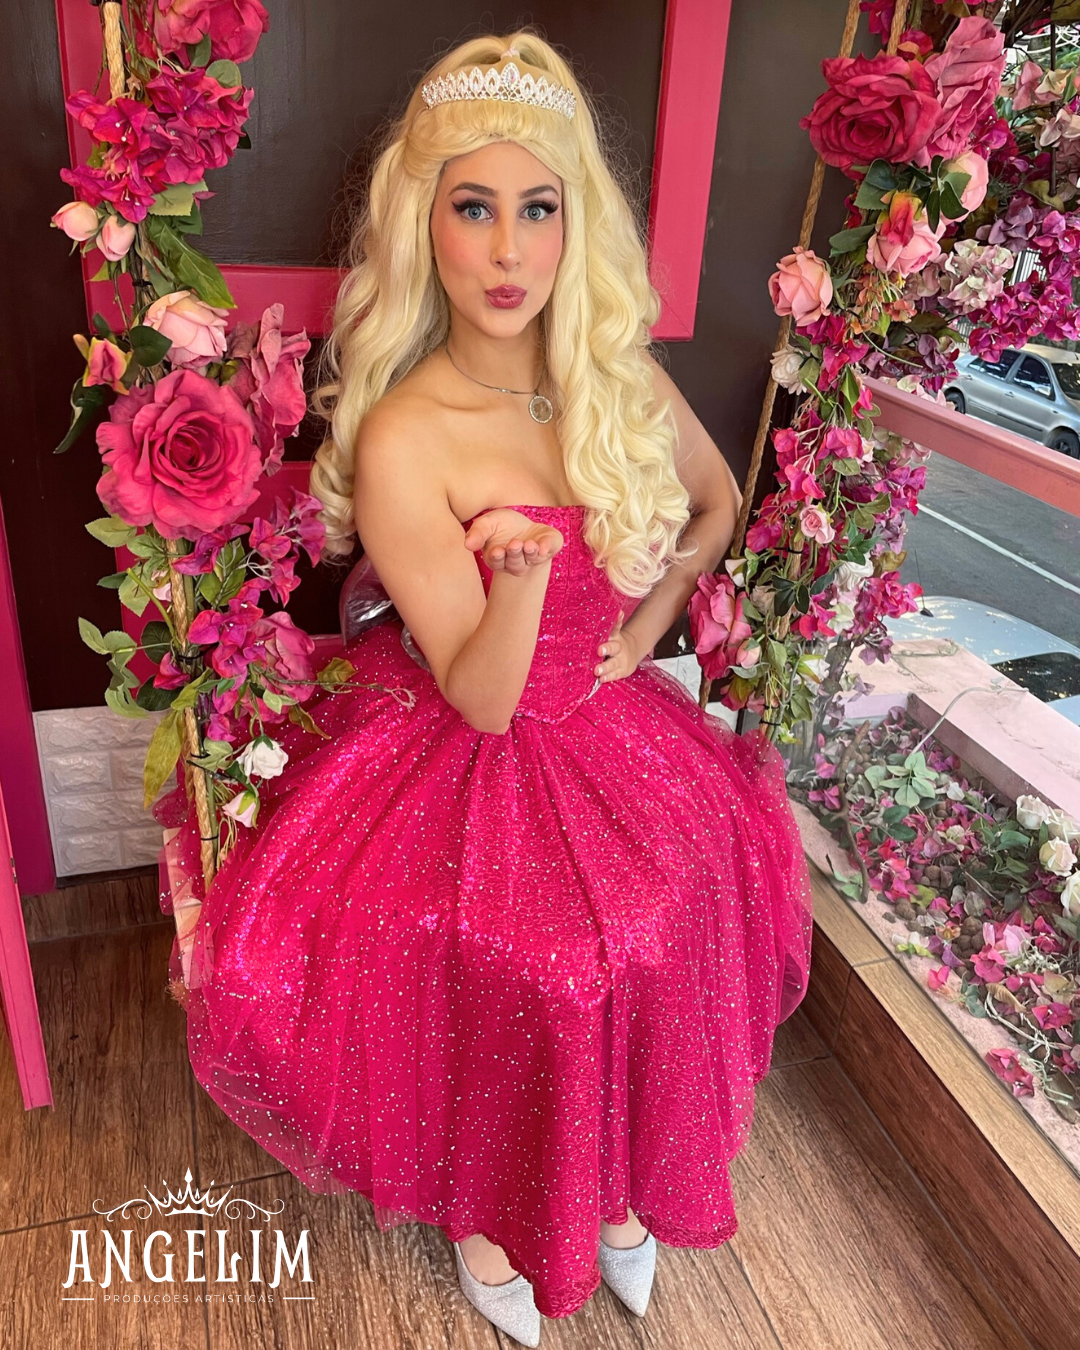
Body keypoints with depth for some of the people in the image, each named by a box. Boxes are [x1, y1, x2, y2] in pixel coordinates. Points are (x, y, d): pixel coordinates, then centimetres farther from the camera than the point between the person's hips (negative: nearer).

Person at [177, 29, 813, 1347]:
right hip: (460, 760, -4)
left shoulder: (620, 377, -5)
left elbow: (717, 502, 14)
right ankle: (484, 1205, 23)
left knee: (676, 920, -4)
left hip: (605, 727, 5)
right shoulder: (401, 445, -21)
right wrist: (523, 574, -38)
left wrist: (651, 620, 0)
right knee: (516, 971, -13)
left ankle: (612, 1179, 27)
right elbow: (484, 698, -19)